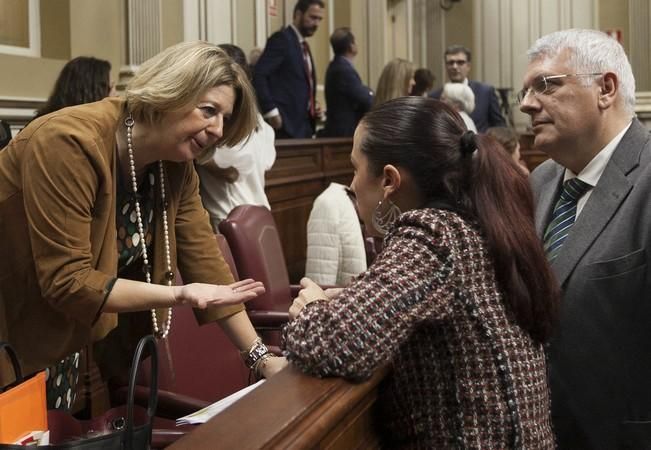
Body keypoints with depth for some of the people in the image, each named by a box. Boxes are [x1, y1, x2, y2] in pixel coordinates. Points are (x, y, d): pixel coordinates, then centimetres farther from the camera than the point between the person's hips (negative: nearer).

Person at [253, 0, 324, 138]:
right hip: (285, 124, -9)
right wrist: (271, 111, -21)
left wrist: (312, 107, 8)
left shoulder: (303, 46, 19)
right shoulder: (281, 39, -8)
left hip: (304, 124, 9)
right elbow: (257, 74, -17)